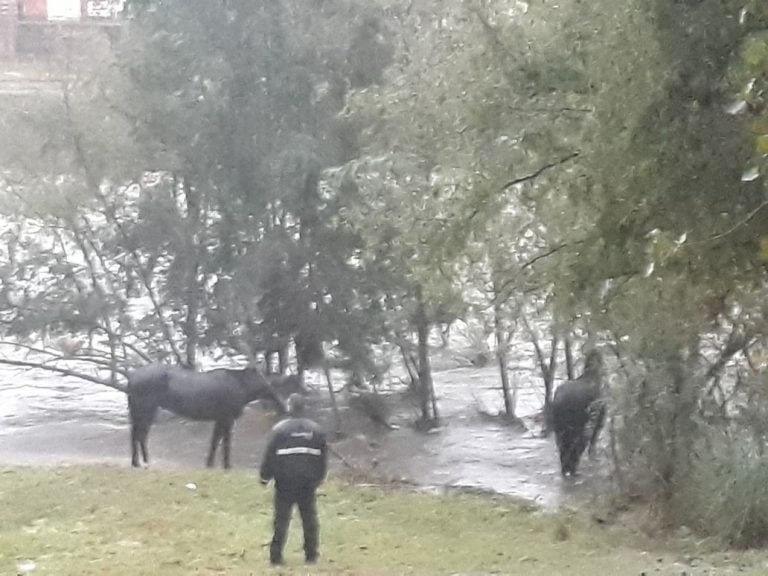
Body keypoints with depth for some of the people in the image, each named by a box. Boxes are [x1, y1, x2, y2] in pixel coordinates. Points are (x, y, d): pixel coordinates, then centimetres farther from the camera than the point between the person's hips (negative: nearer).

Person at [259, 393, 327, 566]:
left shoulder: (280, 429, -9)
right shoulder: (316, 429, 5)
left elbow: (270, 455, -8)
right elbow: (323, 456, 11)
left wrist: (265, 476, 3)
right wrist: (319, 477, 22)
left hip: (285, 481, -3)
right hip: (308, 481, 3)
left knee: (282, 519, 2)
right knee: (309, 517, 12)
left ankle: (276, 556, 1)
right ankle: (311, 555, 14)